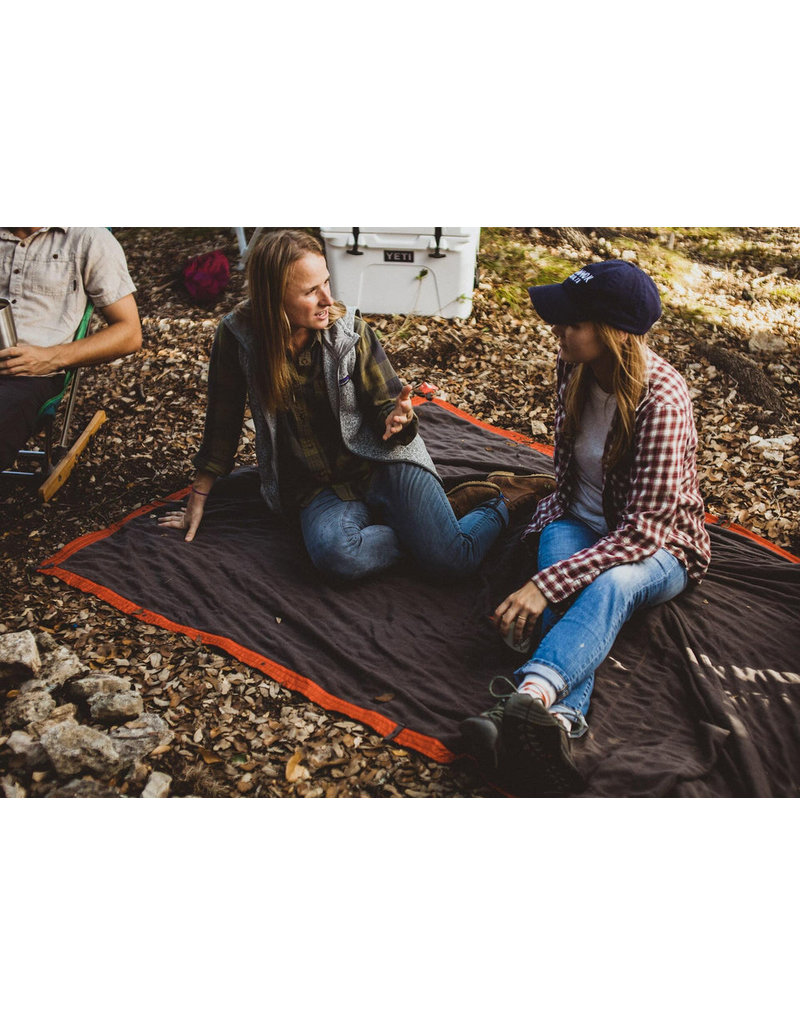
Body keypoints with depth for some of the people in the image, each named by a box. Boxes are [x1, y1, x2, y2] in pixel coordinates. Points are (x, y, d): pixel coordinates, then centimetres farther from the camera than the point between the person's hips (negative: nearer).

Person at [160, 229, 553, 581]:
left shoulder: (349, 329, -8)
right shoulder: (237, 337, -7)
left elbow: (384, 406, 0)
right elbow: (223, 422, 4)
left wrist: (396, 420, -26)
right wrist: (198, 499, 8)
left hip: (382, 463, -1)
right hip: (317, 486, 1)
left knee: (452, 560, -21)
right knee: (336, 555, -35)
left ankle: (500, 500, 9)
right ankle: (420, 523, -7)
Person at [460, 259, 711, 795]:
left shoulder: (663, 400, -26)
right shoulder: (573, 368, -6)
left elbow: (641, 532, -31)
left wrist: (546, 584, -40)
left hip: (657, 548, -5)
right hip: (578, 524, 5)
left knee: (610, 584, -39)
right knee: (569, 589, -31)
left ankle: (530, 697, -64)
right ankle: (560, 720, -54)